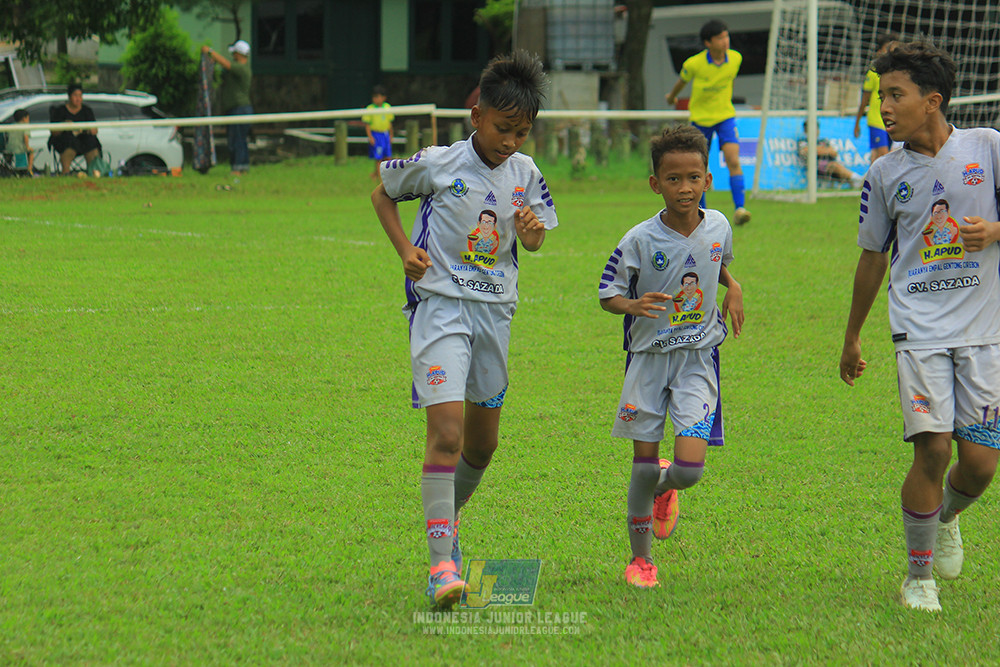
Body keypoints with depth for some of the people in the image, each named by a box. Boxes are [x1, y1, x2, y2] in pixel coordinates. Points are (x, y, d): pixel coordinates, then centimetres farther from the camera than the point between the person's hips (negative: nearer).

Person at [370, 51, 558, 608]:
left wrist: (531, 232, -12)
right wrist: (405, 249, -5)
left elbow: (534, 244, 12)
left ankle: (449, 517, 43)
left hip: (495, 310, 5)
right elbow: (383, 194, 9)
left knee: (483, 440, 16)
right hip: (440, 305, -5)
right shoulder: (438, 164, -8)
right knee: (446, 433, -18)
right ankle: (443, 562, -22)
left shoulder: (525, 173, 3)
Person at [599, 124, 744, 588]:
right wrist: (635, 305, -26)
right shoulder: (640, 241, -13)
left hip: (698, 358, 1)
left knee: (690, 468, -11)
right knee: (643, 464, 3)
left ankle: (667, 487, 27)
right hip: (649, 355, -1)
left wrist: (733, 288, 1)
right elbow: (607, 294, -6)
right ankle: (640, 557, 22)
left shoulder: (718, 227, -2)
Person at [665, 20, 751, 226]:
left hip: (725, 116, 1)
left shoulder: (735, 58, -10)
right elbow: (682, 81, 4)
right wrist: (672, 96, 24)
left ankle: (739, 209, -24)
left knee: (733, 161, -19)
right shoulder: (694, 64, -18)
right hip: (700, 118, -1)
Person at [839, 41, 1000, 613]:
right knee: (933, 448, -13)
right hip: (920, 327, 0)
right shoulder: (886, 174, 4)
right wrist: (852, 338, 21)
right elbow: (873, 258, 15)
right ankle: (919, 575, 4)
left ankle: (946, 517, 34)